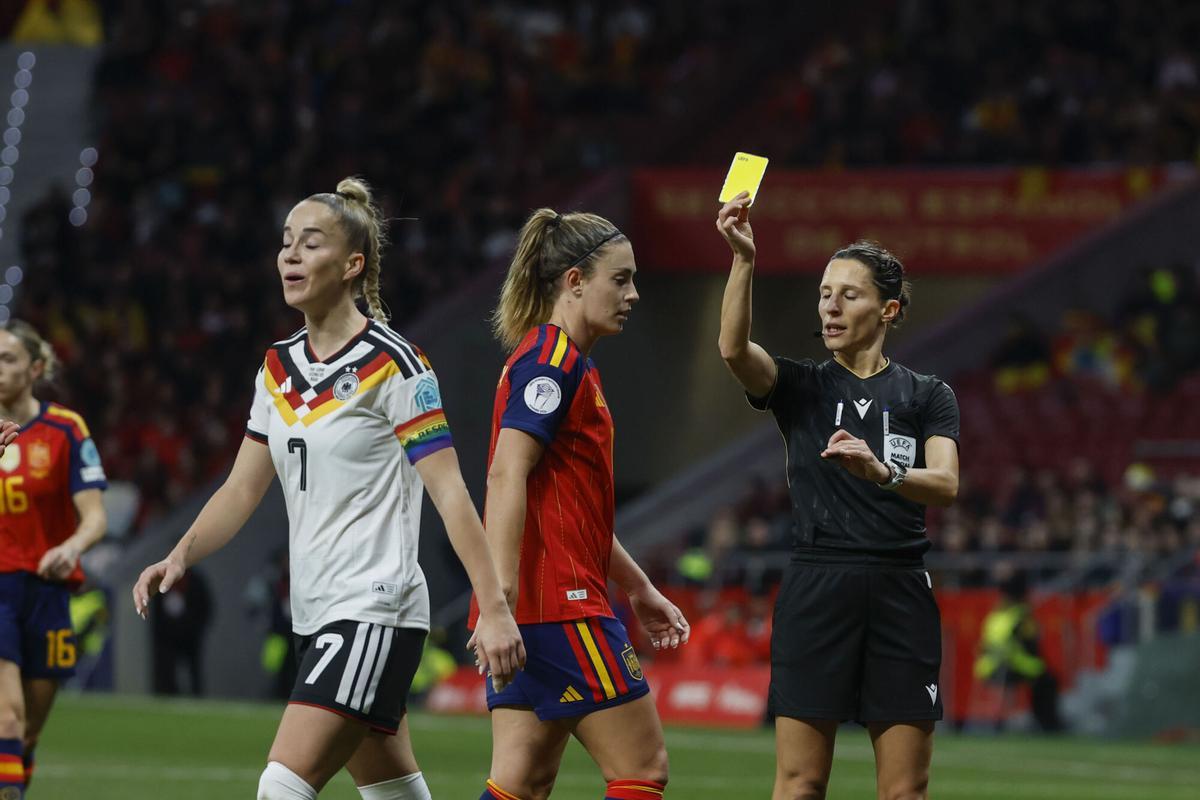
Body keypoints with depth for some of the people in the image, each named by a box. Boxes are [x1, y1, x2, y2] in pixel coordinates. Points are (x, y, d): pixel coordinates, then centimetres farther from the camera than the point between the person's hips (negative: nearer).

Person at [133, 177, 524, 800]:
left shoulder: (392, 364, -11)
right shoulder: (279, 368, 11)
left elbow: (448, 492, -14)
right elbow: (243, 488, 14)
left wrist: (493, 608, -19)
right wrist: (179, 557, -2)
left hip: (375, 608, -8)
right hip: (315, 612, 8)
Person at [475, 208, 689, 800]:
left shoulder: (567, 363, 20)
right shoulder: (551, 359, -11)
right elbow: (507, 478, -22)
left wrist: (638, 588, 31)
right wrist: (500, 599, -29)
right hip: (559, 603, -10)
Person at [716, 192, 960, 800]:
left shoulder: (927, 396, 9)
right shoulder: (800, 386, 8)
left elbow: (945, 485, -8)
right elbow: (734, 348, -13)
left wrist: (880, 471, -29)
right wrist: (743, 260, -27)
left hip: (900, 595, 1)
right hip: (816, 593, 0)